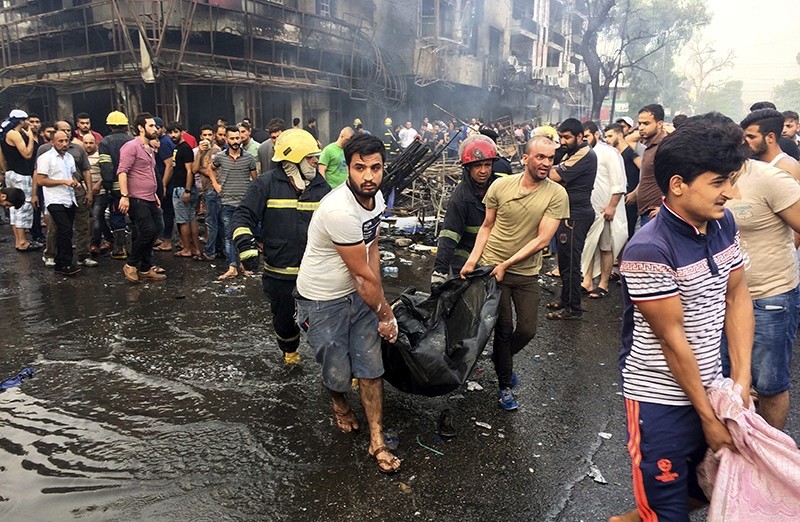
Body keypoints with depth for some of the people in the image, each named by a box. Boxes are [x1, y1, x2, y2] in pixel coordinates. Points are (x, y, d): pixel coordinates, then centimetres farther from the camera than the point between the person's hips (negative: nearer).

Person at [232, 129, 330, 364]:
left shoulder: (321, 187, 4)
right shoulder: (267, 184, -6)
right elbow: (243, 215, -8)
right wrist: (246, 246, -20)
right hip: (279, 272, -1)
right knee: (284, 316, 19)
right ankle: (289, 350, 46)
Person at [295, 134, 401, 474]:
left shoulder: (376, 197, -4)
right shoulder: (340, 211, -32)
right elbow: (364, 274, -23)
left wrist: (377, 303, -4)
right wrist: (386, 313, -10)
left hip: (357, 294, 7)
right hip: (322, 303, -7)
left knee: (371, 367, 6)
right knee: (339, 374, 7)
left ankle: (377, 442, 20)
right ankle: (339, 403, 44)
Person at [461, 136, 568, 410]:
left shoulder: (556, 194, -10)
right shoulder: (500, 186, -6)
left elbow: (542, 239, -14)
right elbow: (487, 226, 4)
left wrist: (507, 263, -18)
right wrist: (473, 259, -6)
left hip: (526, 273, 1)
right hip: (491, 267, -1)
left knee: (527, 330, 5)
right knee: (504, 328, 3)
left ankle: (502, 360, 39)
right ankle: (505, 386, 23)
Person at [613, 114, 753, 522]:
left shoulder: (723, 224, -1)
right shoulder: (650, 251, -25)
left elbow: (737, 296, 4)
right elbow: (671, 338, -20)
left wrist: (741, 379, -3)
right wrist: (708, 416, -11)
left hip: (709, 385, 8)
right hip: (661, 397, -7)